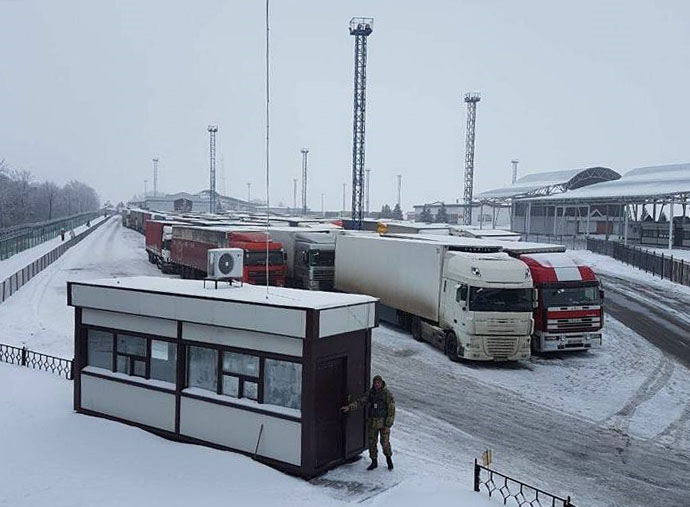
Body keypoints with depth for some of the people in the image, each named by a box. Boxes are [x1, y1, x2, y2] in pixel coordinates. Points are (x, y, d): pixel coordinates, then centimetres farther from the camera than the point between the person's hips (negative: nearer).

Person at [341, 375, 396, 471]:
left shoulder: (388, 394, -13)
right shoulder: (369, 393, 0)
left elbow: (391, 410, -14)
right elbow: (359, 402, -1)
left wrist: (388, 424, -17)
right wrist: (349, 407, -15)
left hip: (384, 422, -4)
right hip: (372, 422, 4)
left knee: (385, 442, -2)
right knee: (372, 442, 9)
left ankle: (389, 458, 24)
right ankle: (374, 462, 23)